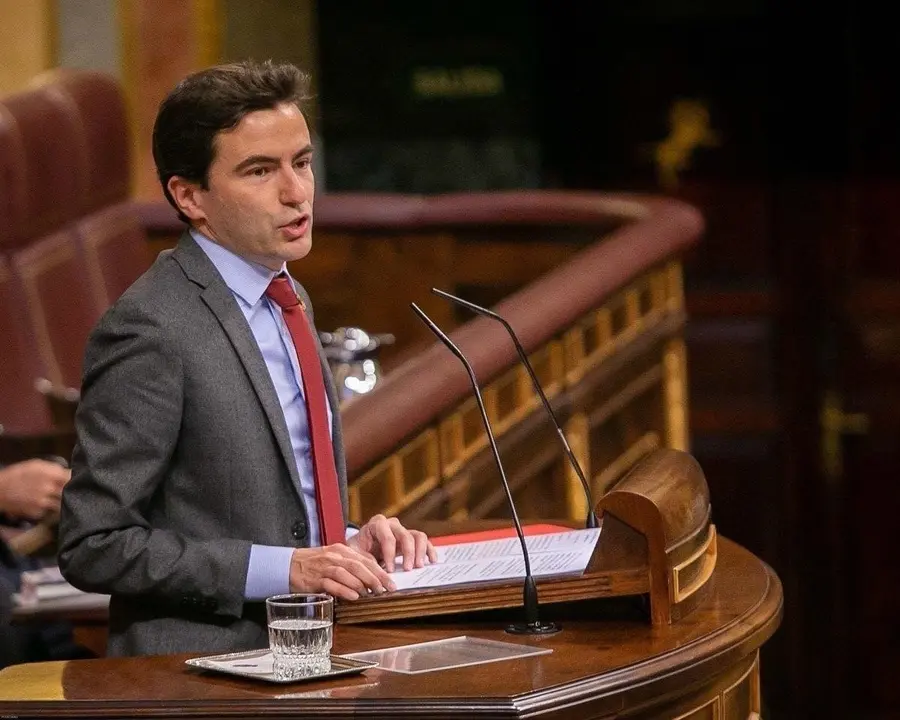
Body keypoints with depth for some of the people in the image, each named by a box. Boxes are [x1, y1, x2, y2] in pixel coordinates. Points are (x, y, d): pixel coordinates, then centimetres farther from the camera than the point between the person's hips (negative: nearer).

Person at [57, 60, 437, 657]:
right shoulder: (152, 327, -11)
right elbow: (94, 545, -14)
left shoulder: (286, 302, 17)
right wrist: (281, 568, -18)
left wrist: (349, 543, 7)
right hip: (202, 673, -8)